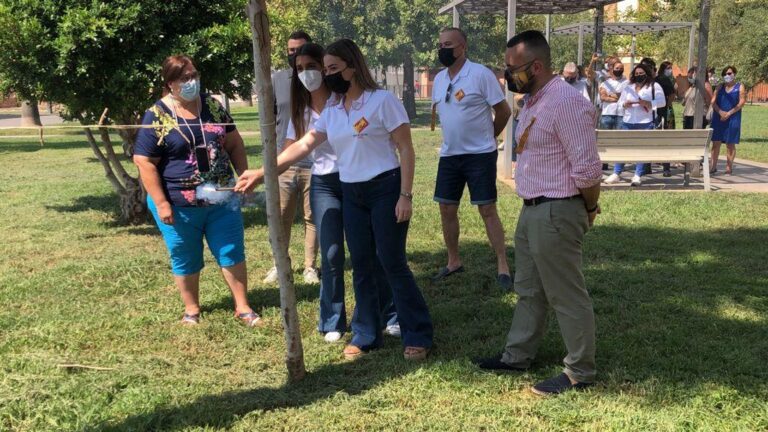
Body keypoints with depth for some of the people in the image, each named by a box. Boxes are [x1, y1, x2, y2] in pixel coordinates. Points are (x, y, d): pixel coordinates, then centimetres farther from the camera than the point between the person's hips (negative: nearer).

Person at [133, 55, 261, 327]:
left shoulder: (212, 106, 4)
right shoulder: (157, 116, -11)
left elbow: (234, 143, 12)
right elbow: (144, 162, -12)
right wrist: (161, 203, -15)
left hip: (221, 199, 4)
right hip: (180, 205, -3)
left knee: (233, 253, 8)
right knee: (185, 261, 10)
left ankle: (243, 308, 19)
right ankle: (191, 310, 28)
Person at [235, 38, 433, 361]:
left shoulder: (382, 101, -9)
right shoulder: (331, 112, 10)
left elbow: (406, 149, -9)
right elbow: (303, 145, 9)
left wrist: (405, 195, -16)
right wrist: (261, 172, 3)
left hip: (385, 189, -6)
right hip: (351, 194, 6)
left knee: (392, 263, -4)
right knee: (360, 265, 9)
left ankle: (418, 335, 8)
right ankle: (366, 335, 21)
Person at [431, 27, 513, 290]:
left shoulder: (481, 74, -13)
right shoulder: (439, 79, 7)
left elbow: (504, 111, -8)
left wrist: (486, 137, 4)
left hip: (480, 155, -6)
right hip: (449, 155, 6)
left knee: (487, 210, -4)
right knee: (447, 209, 9)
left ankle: (503, 267, 5)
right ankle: (454, 262, 25)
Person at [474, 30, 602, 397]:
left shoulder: (567, 102, -21)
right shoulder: (533, 101, 11)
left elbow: (587, 168, -21)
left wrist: (589, 210, -7)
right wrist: (531, 209, 14)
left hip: (556, 213, -10)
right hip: (532, 210, 10)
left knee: (567, 296, 2)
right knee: (529, 290, 20)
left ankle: (580, 373, 16)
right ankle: (517, 356, 34)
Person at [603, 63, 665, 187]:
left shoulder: (654, 86, 3)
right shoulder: (628, 87, 16)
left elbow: (662, 102, -5)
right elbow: (620, 101, 17)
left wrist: (647, 103, -19)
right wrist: (624, 104, -7)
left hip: (645, 123, -3)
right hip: (628, 122, 4)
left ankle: (637, 176, 6)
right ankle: (616, 174, 7)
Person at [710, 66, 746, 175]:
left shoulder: (739, 87, 3)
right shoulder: (720, 87, 11)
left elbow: (741, 102, -7)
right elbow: (713, 101, 3)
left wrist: (729, 113, -15)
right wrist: (721, 112, -14)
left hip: (732, 119, -3)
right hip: (718, 119, 3)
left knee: (730, 144, 0)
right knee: (716, 143, 2)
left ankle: (729, 167, 4)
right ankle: (713, 166, 8)